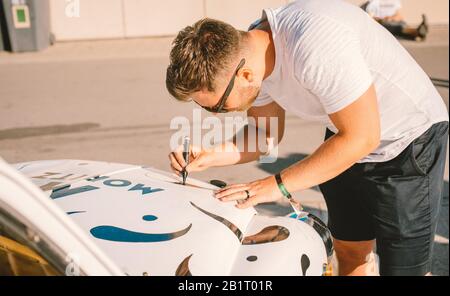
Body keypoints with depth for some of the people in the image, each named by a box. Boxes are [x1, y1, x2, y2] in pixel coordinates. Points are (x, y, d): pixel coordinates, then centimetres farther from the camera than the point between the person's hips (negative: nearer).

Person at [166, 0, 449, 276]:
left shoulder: (314, 45, -38)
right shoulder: (251, 55, -11)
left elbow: (362, 137, -30)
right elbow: (267, 134, 4)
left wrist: (278, 185, -26)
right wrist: (209, 156, -13)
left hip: (411, 139, -7)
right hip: (348, 136, 7)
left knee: (405, 267, -4)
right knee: (349, 251, 17)